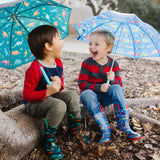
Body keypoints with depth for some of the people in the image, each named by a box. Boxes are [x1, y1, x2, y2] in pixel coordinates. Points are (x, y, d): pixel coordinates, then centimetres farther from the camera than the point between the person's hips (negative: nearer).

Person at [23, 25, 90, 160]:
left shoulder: (58, 62, -2)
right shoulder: (35, 69, -26)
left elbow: (61, 81, 11)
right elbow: (27, 95, -21)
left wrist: (59, 85, -15)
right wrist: (47, 92, -33)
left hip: (50, 96, 7)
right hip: (33, 103, -7)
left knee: (72, 95, -15)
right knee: (59, 105, -32)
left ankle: (76, 131, 3)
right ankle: (49, 141, -12)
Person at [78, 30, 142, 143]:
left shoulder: (113, 64, 0)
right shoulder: (87, 63, -5)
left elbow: (119, 84, 2)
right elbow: (82, 83, -11)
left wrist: (113, 80, -23)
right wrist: (99, 87, -24)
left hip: (106, 98, 1)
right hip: (92, 95, -1)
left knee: (116, 88, -28)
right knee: (86, 94, -34)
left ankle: (125, 126, -27)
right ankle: (105, 130, -35)